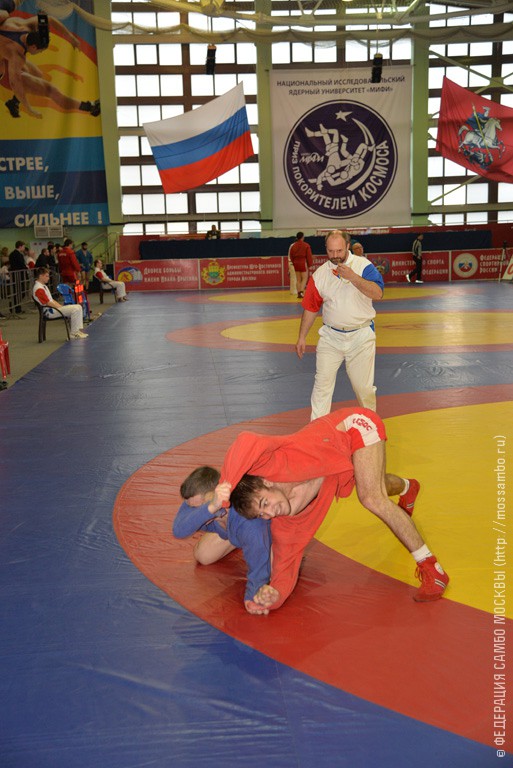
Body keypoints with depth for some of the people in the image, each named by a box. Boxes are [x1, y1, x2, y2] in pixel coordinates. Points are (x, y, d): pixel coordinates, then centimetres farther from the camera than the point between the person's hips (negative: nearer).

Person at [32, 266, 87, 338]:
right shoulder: (38, 289, -15)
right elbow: (48, 303, -18)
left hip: (53, 308, 11)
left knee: (78, 307, 2)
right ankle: (73, 333, -11)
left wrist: (61, 306, 7)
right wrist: (60, 308, -13)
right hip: (50, 312, -11)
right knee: (75, 309, -21)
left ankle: (79, 329, 0)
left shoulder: (43, 286, 19)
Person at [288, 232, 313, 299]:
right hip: (304, 263, -4)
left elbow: (291, 256, 8)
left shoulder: (293, 245, 5)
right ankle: (301, 291, -17)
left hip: (296, 264, 4)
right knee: (304, 278, 2)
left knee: (298, 279, 11)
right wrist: (310, 265, 1)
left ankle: (299, 293, 11)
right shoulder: (306, 245, -8)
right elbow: (309, 256, -7)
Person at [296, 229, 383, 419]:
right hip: (330, 336, 2)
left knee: (363, 386, 4)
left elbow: (378, 294, -22)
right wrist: (302, 337, 9)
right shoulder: (320, 274, 1)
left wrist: (353, 277, -32)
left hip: (360, 336, -2)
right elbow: (310, 308, 9)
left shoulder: (363, 265, -8)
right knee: (322, 383, -2)